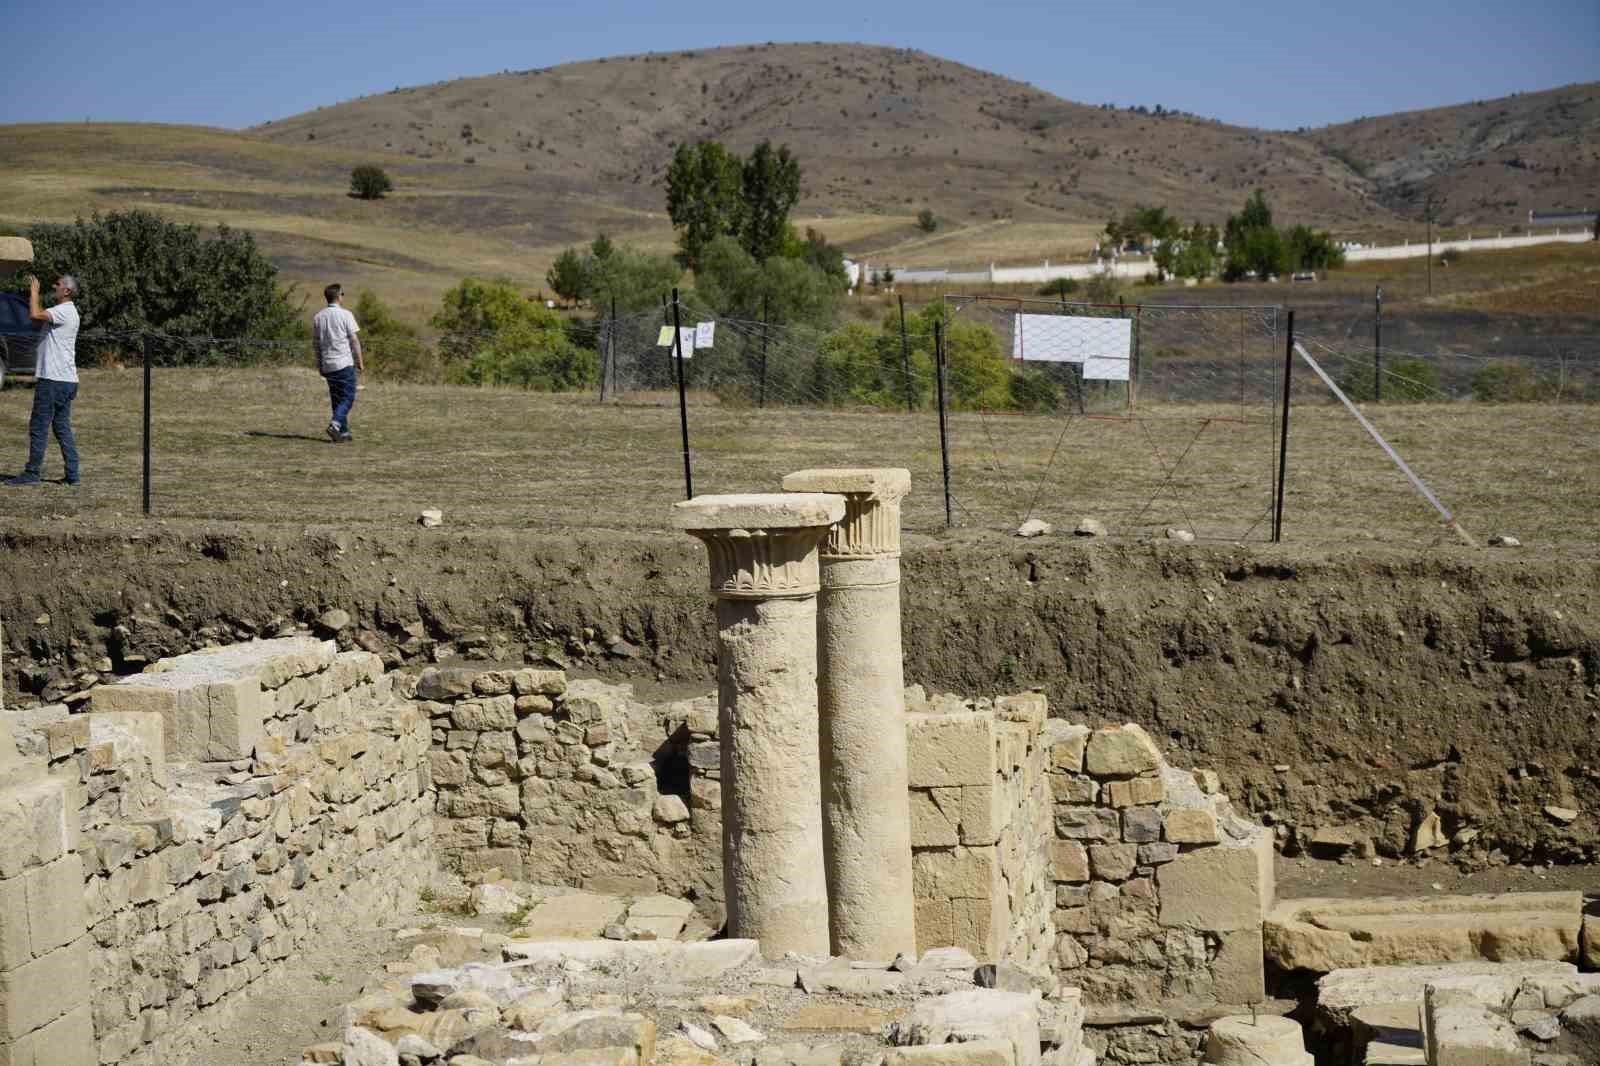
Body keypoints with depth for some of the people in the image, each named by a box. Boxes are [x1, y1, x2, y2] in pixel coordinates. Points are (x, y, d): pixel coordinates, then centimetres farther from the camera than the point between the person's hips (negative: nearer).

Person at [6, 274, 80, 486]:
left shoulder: (64, 311, -13)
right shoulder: (64, 311, 19)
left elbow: (35, 315, -27)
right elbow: (35, 317, 27)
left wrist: (35, 291, -12)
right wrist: (32, 294, 16)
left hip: (53, 381, -10)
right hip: (66, 381, 10)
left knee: (39, 427, -4)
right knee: (62, 427, 10)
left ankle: (31, 473, -1)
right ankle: (72, 474, 8)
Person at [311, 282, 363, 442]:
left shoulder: (318, 317, 8)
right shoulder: (345, 315, -8)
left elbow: (315, 342, 12)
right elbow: (354, 340, -8)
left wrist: (319, 363, 21)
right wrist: (360, 362, -1)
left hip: (327, 365, 6)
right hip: (345, 363, -5)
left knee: (336, 399, 13)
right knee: (348, 397, -1)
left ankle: (344, 432, 12)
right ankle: (335, 425, -20)